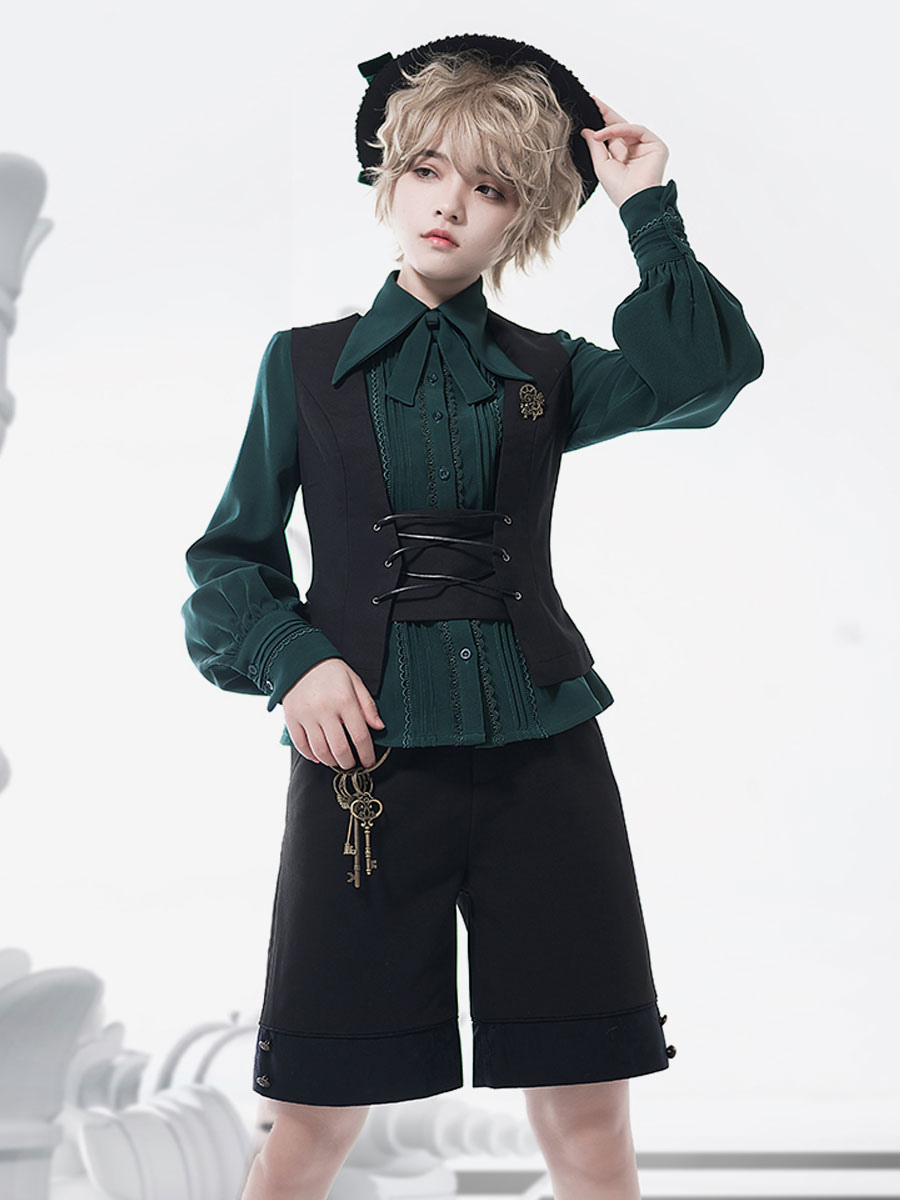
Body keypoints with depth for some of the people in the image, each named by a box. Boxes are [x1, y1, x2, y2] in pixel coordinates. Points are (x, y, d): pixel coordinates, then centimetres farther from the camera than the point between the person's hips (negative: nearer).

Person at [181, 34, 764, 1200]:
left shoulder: (544, 372, 10)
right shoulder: (304, 364, 8)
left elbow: (705, 374, -7)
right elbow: (232, 557, 9)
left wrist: (648, 212, -4)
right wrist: (290, 658, -9)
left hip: (542, 755, 1)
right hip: (366, 757, -1)